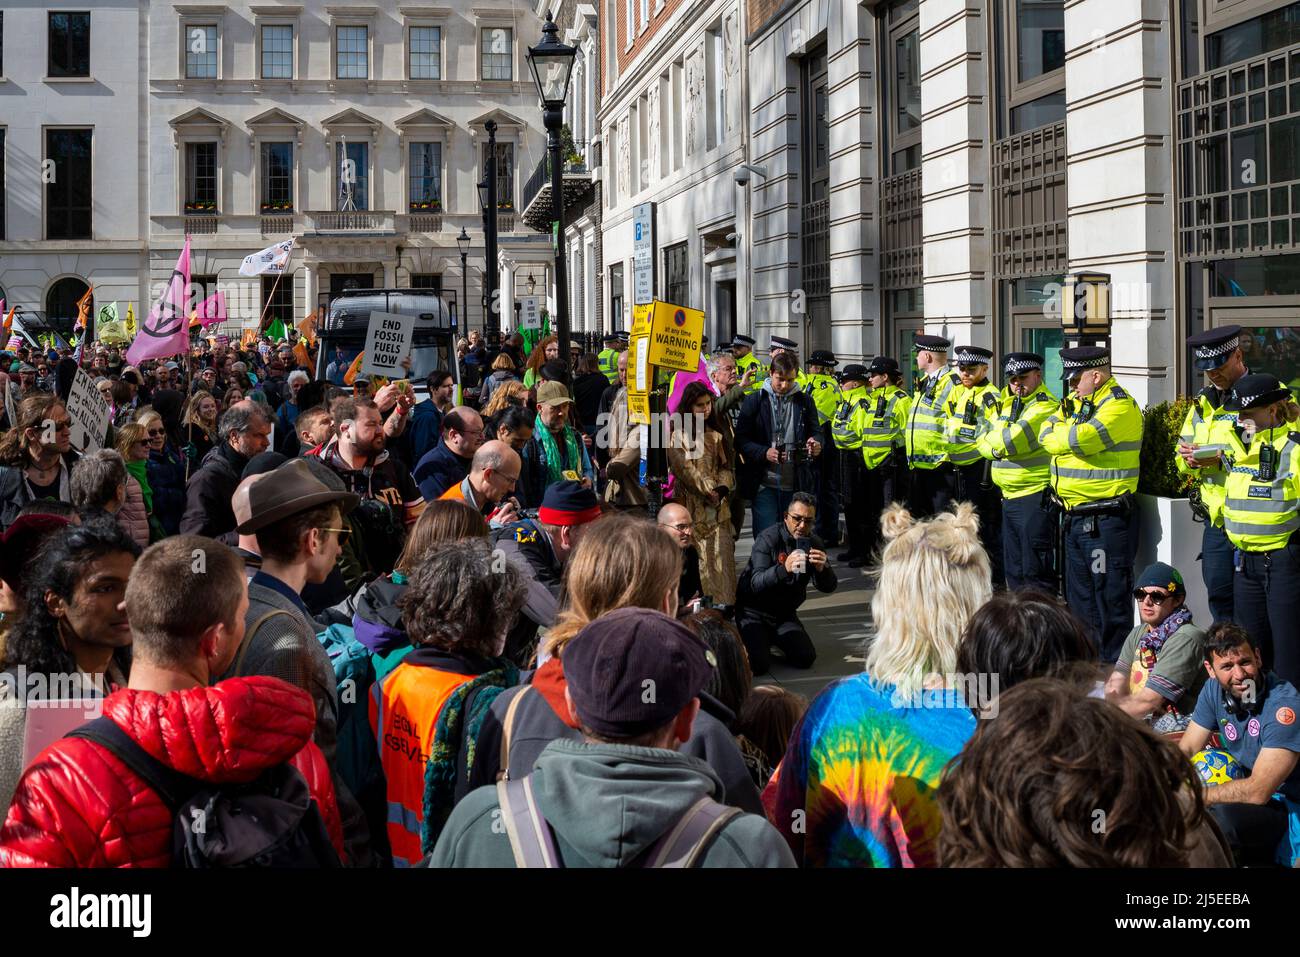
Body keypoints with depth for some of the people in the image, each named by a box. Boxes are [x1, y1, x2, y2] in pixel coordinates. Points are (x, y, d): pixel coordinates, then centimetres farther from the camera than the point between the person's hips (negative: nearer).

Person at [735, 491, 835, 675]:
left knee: (806, 659, -7)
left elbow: (829, 587, -9)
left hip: (784, 613, 5)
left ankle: (771, 638, 21)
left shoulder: (813, 543, -3)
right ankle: (755, 640, 14)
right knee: (758, 665, -20)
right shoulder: (768, 539, -20)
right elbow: (756, 583, -31)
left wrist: (822, 568, -33)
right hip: (754, 610, -5)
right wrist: (784, 569, -50)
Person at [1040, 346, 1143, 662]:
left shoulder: (1120, 407, -14)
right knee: (1079, 597, 17)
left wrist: (1058, 435, -6)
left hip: (1105, 520, -10)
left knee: (1110, 601, -4)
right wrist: (1066, 434, -12)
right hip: (1075, 516, 10)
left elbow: (1080, 439, -24)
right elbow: (1048, 433, 7)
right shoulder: (1077, 402, 16)